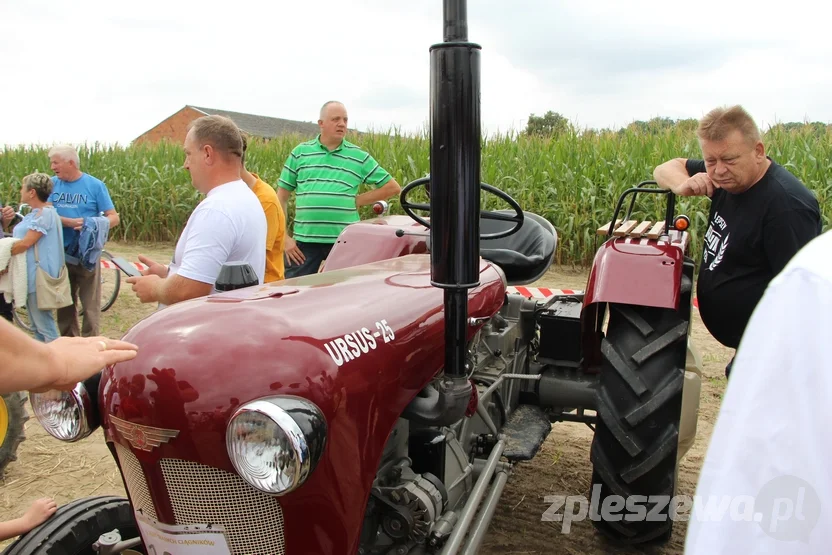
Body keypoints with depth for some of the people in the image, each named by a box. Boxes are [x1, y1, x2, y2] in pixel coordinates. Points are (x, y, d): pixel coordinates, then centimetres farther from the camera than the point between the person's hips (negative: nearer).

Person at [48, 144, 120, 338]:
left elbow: (114, 217, -4)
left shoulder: (95, 185, -3)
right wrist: (70, 222, -22)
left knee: (91, 306, 2)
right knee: (64, 304, 13)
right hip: (60, 255, 3)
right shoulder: (51, 184, 4)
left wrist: (98, 225, -25)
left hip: (87, 255, -3)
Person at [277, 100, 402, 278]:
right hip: (305, 240, 0)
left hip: (345, 242, 0)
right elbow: (282, 197, 8)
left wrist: (358, 200, 2)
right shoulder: (300, 153, 7)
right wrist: (284, 237, 1)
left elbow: (392, 187, 9)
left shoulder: (359, 157, 7)